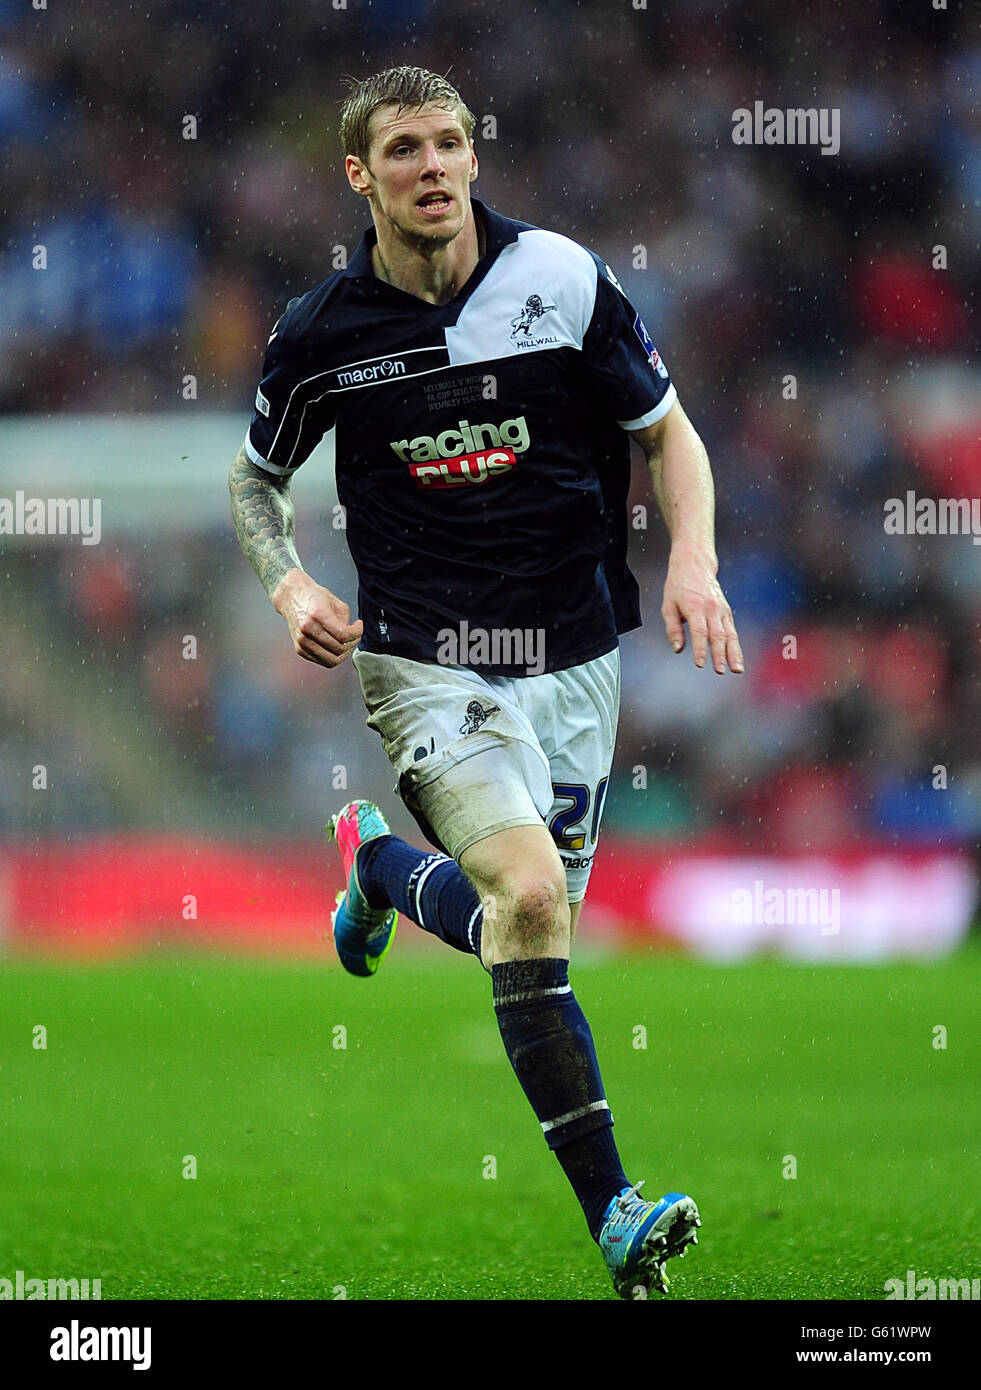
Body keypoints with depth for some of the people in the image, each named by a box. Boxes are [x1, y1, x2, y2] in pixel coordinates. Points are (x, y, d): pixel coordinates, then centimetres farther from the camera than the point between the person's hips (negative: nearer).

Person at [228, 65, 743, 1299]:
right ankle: (609, 1209, -22)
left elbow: (666, 432, 5)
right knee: (531, 896, -24)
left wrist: (694, 561, -12)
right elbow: (255, 475, 13)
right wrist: (289, 586, -5)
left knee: (524, 917, 13)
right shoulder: (321, 335, -5)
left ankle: (381, 864, 49)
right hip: (429, 662, -3)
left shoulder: (563, 279, -5)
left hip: (575, 654, 3)